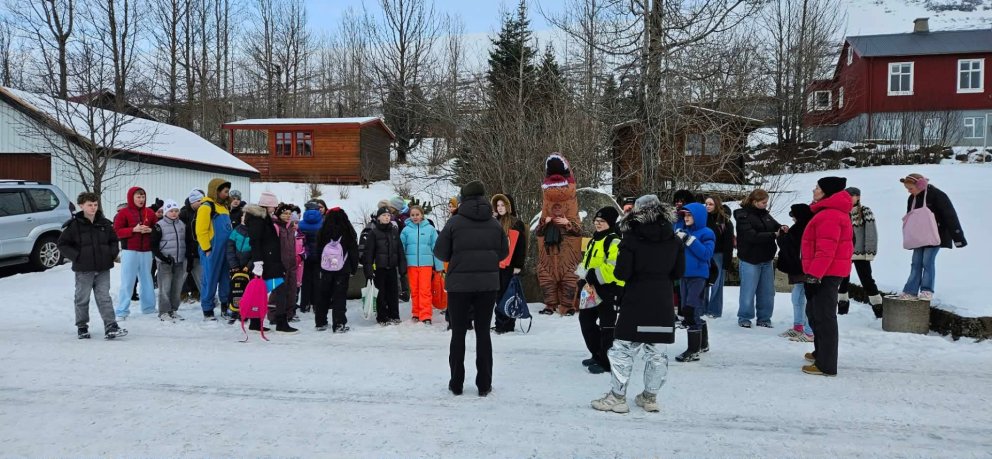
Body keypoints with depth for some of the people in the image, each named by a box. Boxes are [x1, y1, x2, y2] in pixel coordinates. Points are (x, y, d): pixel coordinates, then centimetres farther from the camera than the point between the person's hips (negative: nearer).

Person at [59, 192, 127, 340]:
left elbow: (113, 240, 18)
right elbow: (62, 244, -2)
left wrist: (112, 253, 3)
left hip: (103, 268, 3)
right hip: (83, 269, -2)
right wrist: (76, 256, -11)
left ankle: (111, 328, -4)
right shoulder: (73, 225, -5)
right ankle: (82, 328, 23)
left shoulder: (105, 223, 6)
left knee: (104, 298, 1)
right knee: (82, 299, 9)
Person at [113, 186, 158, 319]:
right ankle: (122, 311, 2)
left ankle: (149, 307, 21)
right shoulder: (123, 212, -1)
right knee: (127, 282, -3)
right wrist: (134, 230, -17)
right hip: (130, 251, -4)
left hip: (146, 251, 4)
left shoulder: (150, 212, 10)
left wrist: (150, 230, -7)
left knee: (147, 280, 11)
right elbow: (116, 231, -5)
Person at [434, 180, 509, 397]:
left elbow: (440, 252, -3)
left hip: (459, 284, -2)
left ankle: (456, 383, 14)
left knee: (458, 332, 9)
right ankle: (484, 384, 12)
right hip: (488, 283, 2)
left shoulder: (455, 222, -8)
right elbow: (503, 252, 9)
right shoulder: (495, 223, 1)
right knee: (483, 331, 10)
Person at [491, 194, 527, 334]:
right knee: (499, 295, 8)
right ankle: (499, 323, 15)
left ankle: (508, 325, 3)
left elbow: (521, 247, -6)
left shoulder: (517, 224, -3)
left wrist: (518, 265, -12)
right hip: (496, 265, 6)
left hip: (510, 265, -6)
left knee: (508, 294, -3)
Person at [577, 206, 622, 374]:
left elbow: (613, 267, -26)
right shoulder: (594, 241, 17)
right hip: (594, 290, 10)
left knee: (607, 326, -3)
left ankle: (607, 361, 8)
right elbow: (586, 264, 20)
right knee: (586, 320, 16)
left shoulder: (614, 241, -15)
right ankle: (598, 355, 30)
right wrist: (585, 280, 2)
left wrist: (593, 275, -23)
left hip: (610, 290, -10)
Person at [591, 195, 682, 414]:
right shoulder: (673, 239, 4)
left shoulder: (631, 237, -10)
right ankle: (650, 397, 21)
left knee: (623, 348, 3)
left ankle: (617, 397, 5)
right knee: (658, 351, 12)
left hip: (636, 301, -4)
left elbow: (622, 273, -12)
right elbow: (678, 271, 8)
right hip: (664, 301, 4)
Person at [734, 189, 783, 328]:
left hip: (766, 259, 7)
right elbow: (752, 236, -22)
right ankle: (744, 318, 16)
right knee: (748, 291, 1)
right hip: (750, 260, -6)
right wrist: (773, 235, -25)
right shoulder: (743, 216, -13)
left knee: (767, 292, 11)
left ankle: (764, 318, 23)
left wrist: (782, 228, -7)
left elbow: (775, 225, 16)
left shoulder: (765, 214, 7)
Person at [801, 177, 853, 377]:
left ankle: (826, 366, -3)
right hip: (828, 272, 11)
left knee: (824, 317, -7)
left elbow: (826, 250, -25)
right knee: (815, 312, 21)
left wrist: (814, 275, -26)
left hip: (825, 273, -11)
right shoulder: (833, 212, 17)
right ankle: (821, 353, 34)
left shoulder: (829, 215, -18)